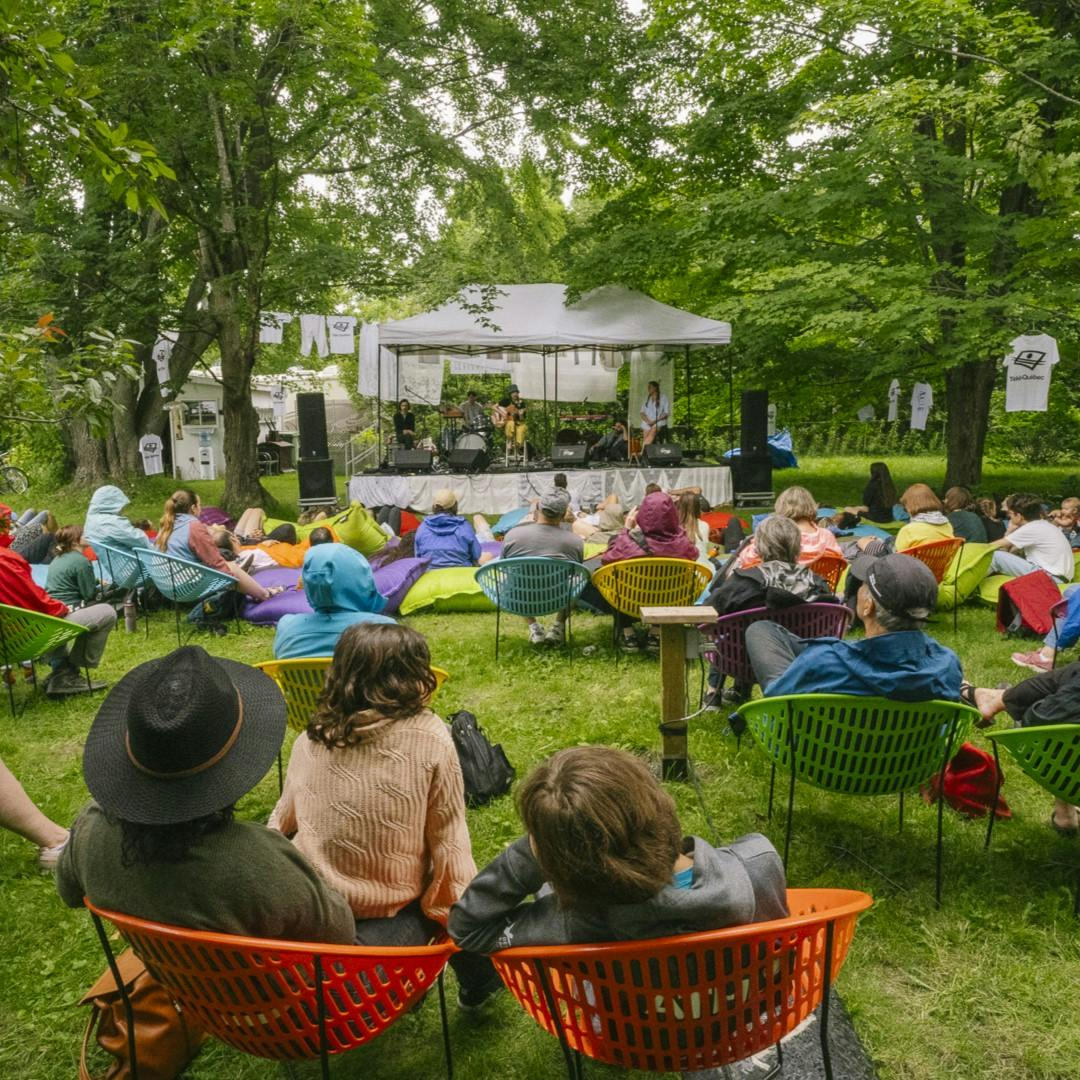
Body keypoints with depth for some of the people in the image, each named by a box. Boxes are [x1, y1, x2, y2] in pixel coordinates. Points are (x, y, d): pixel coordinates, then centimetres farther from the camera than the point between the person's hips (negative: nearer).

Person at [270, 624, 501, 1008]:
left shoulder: (311, 737, -4)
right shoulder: (429, 738, -15)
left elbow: (283, 821, 8)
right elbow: (449, 845, -10)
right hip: (387, 926, -3)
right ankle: (478, 978, 32)